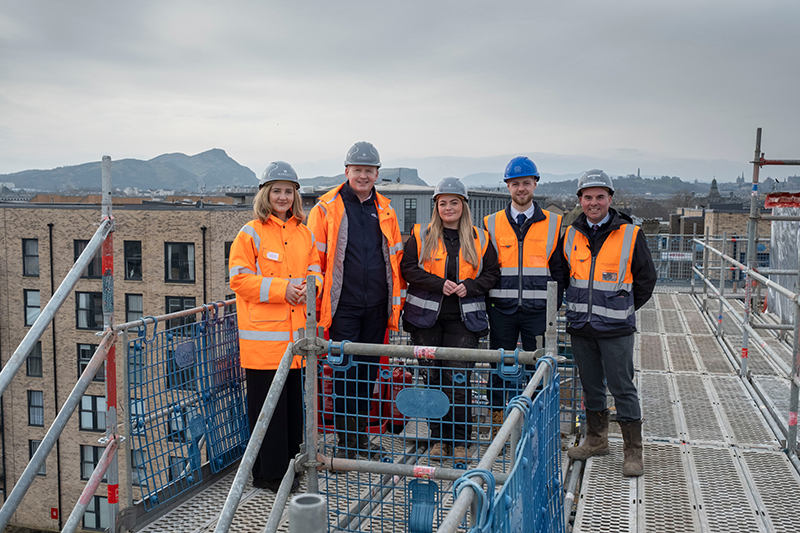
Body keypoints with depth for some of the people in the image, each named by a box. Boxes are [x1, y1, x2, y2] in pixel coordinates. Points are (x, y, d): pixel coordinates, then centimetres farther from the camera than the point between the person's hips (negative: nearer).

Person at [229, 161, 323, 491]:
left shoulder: (304, 233, 13)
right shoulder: (250, 234, -4)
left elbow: (315, 269, 18)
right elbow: (240, 278, -9)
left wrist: (309, 286, -5)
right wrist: (281, 289, -17)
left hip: (296, 332, 6)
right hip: (262, 334, -5)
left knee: (294, 400, 13)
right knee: (267, 405, 0)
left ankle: (290, 464, 27)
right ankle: (268, 473, 12)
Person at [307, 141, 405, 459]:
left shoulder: (384, 210, 11)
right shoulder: (327, 208, -2)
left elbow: (396, 258, 16)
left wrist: (397, 300, 11)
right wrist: (317, 301, -6)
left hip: (376, 306, 4)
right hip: (343, 306, -4)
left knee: (368, 370, 12)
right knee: (345, 372, -1)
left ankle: (361, 434, 25)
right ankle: (345, 441, 11)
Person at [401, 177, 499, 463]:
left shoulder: (480, 239, 10)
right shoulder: (421, 235, 6)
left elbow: (492, 273, 10)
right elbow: (408, 268, -1)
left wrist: (469, 286, -8)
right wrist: (439, 284, -13)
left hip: (464, 320, 0)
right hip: (427, 316, 0)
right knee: (433, 377, 4)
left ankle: (459, 440, 5)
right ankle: (438, 438, 16)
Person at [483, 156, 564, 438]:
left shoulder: (552, 224, 5)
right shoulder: (492, 223, 6)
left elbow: (558, 269, 8)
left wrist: (554, 306, 1)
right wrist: (485, 306, 1)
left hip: (538, 309, 0)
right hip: (502, 309, 0)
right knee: (499, 365, 6)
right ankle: (497, 418, 19)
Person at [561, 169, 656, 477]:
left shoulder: (630, 235, -5)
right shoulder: (571, 235, 5)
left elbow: (646, 278, 4)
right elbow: (562, 274, 20)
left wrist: (623, 309, 5)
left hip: (616, 328, -4)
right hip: (580, 326, 4)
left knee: (622, 388, -1)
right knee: (591, 386, 15)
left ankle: (633, 451, 9)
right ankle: (596, 440, 29)